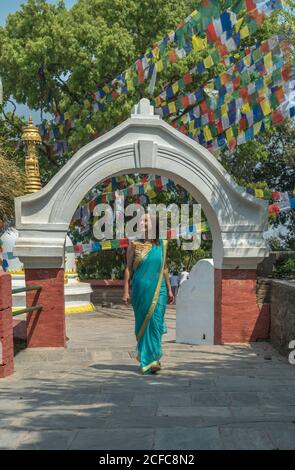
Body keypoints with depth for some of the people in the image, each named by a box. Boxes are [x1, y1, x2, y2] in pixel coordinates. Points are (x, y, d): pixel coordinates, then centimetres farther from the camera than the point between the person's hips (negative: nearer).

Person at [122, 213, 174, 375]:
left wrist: (169, 289, 14)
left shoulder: (161, 245, 7)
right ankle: (147, 360, 19)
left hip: (158, 290, 1)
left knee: (155, 323, -5)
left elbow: (164, 268, 14)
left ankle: (151, 359, 1)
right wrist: (126, 291, -4)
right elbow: (128, 268, 1)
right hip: (140, 289, -1)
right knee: (142, 323, 6)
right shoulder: (134, 244, 1)